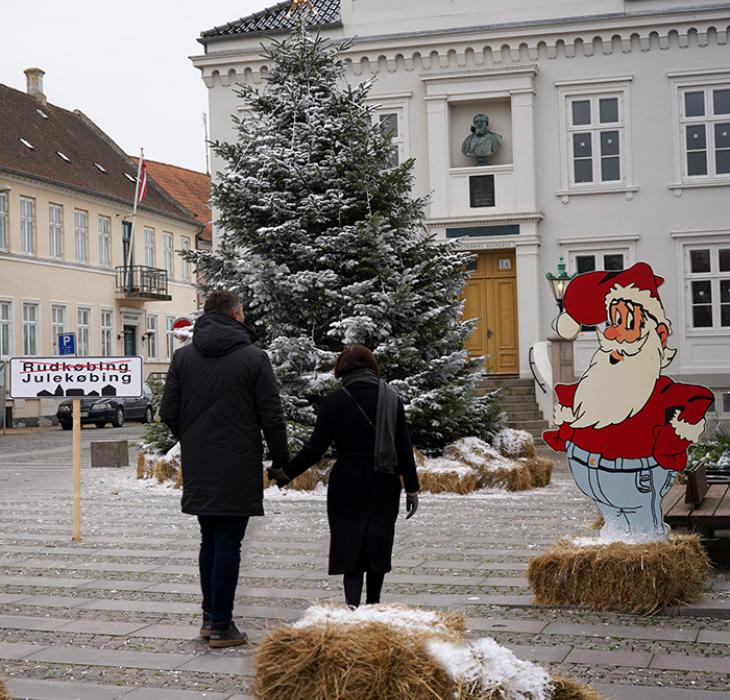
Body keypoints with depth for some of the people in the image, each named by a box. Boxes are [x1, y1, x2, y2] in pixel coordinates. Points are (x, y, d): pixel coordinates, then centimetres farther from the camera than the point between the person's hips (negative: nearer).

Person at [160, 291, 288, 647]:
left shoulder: (183, 357, 5)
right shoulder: (254, 357, -6)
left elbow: (168, 413, 4)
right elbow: (272, 417, -7)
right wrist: (282, 460, 5)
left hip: (198, 470, 4)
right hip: (237, 469, -4)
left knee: (209, 541, 17)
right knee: (228, 545, 0)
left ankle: (209, 616, 22)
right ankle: (220, 626, 4)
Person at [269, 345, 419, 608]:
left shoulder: (333, 402, -4)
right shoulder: (392, 399, 1)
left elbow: (315, 448, -7)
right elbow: (404, 449, 0)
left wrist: (287, 472, 4)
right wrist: (412, 488, 5)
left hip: (347, 487, -2)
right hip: (384, 487, 2)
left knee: (350, 546, 2)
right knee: (378, 545, 14)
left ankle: (352, 602, -18)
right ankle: (373, 605, 26)